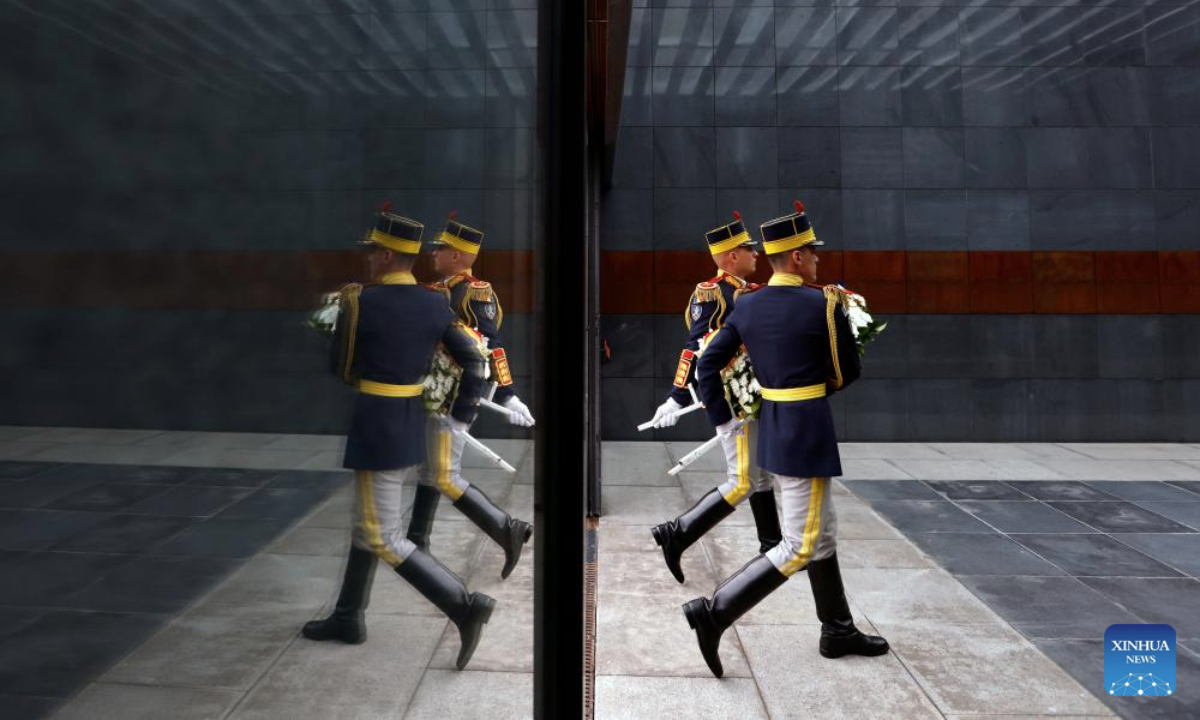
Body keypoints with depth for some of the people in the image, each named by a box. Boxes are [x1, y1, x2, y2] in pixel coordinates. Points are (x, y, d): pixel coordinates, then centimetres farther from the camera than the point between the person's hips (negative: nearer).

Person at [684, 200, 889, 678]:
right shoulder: (825, 304, -13)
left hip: (770, 428, 8)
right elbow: (849, 372, -2)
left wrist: (724, 425, 7)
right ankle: (714, 612, -5)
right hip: (808, 434, -8)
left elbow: (707, 365, 2)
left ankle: (838, 631, 31)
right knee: (799, 547, 0)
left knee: (824, 534, 19)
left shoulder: (746, 305, 3)